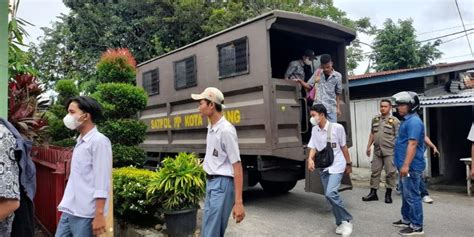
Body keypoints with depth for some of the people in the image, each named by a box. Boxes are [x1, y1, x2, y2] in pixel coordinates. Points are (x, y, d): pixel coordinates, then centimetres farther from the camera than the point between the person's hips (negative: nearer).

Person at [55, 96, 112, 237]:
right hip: (69, 211, 8)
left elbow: (102, 183, -17)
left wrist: (99, 215, -20)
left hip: (85, 214, -8)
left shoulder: (99, 141, -13)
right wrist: (66, 205, 18)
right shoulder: (80, 141, 12)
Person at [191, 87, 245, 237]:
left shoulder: (226, 130, -18)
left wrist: (238, 202, -23)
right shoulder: (211, 128, 9)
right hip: (211, 182, 9)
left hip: (222, 184, -9)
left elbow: (237, 166, -20)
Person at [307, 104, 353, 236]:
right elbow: (313, 147, 2)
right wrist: (310, 159, -18)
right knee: (329, 195, 8)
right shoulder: (314, 130, 2)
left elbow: (343, 147, -3)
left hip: (336, 166, -6)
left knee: (331, 193, -21)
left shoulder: (337, 127, -12)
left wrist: (349, 164, 4)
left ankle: (346, 220, -2)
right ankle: (340, 223, 25)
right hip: (323, 167, 6)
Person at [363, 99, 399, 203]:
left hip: (389, 151, -5)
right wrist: (368, 146, 13)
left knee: (390, 172, 2)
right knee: (375, 171, 8)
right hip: (377, 151, 5)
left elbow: (398, 137, -8)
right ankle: (373, 193, 16)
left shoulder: (394, 121, -5)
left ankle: (388, 194, 15)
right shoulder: (375, 119, 11)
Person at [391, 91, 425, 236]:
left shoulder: (414, 121, -17)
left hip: (411, 167, -11)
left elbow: (412, 144, -25)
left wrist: (406, 165, -28)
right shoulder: (406, 120, 16)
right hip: (405, 165, 11)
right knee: (406, 195, 19)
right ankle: (407, 219, 31)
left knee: (412, 196, -3)